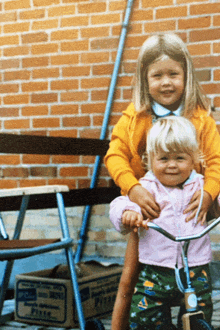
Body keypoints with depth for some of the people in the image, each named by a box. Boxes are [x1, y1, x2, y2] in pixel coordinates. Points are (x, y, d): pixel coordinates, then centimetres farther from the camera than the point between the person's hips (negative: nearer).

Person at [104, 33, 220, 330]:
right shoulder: (133, 118, -5)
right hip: (146, 209, 0)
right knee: (130, 277, 7)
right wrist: (133, 189, -27)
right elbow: (115, 155, -11)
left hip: (186, 213, 0)